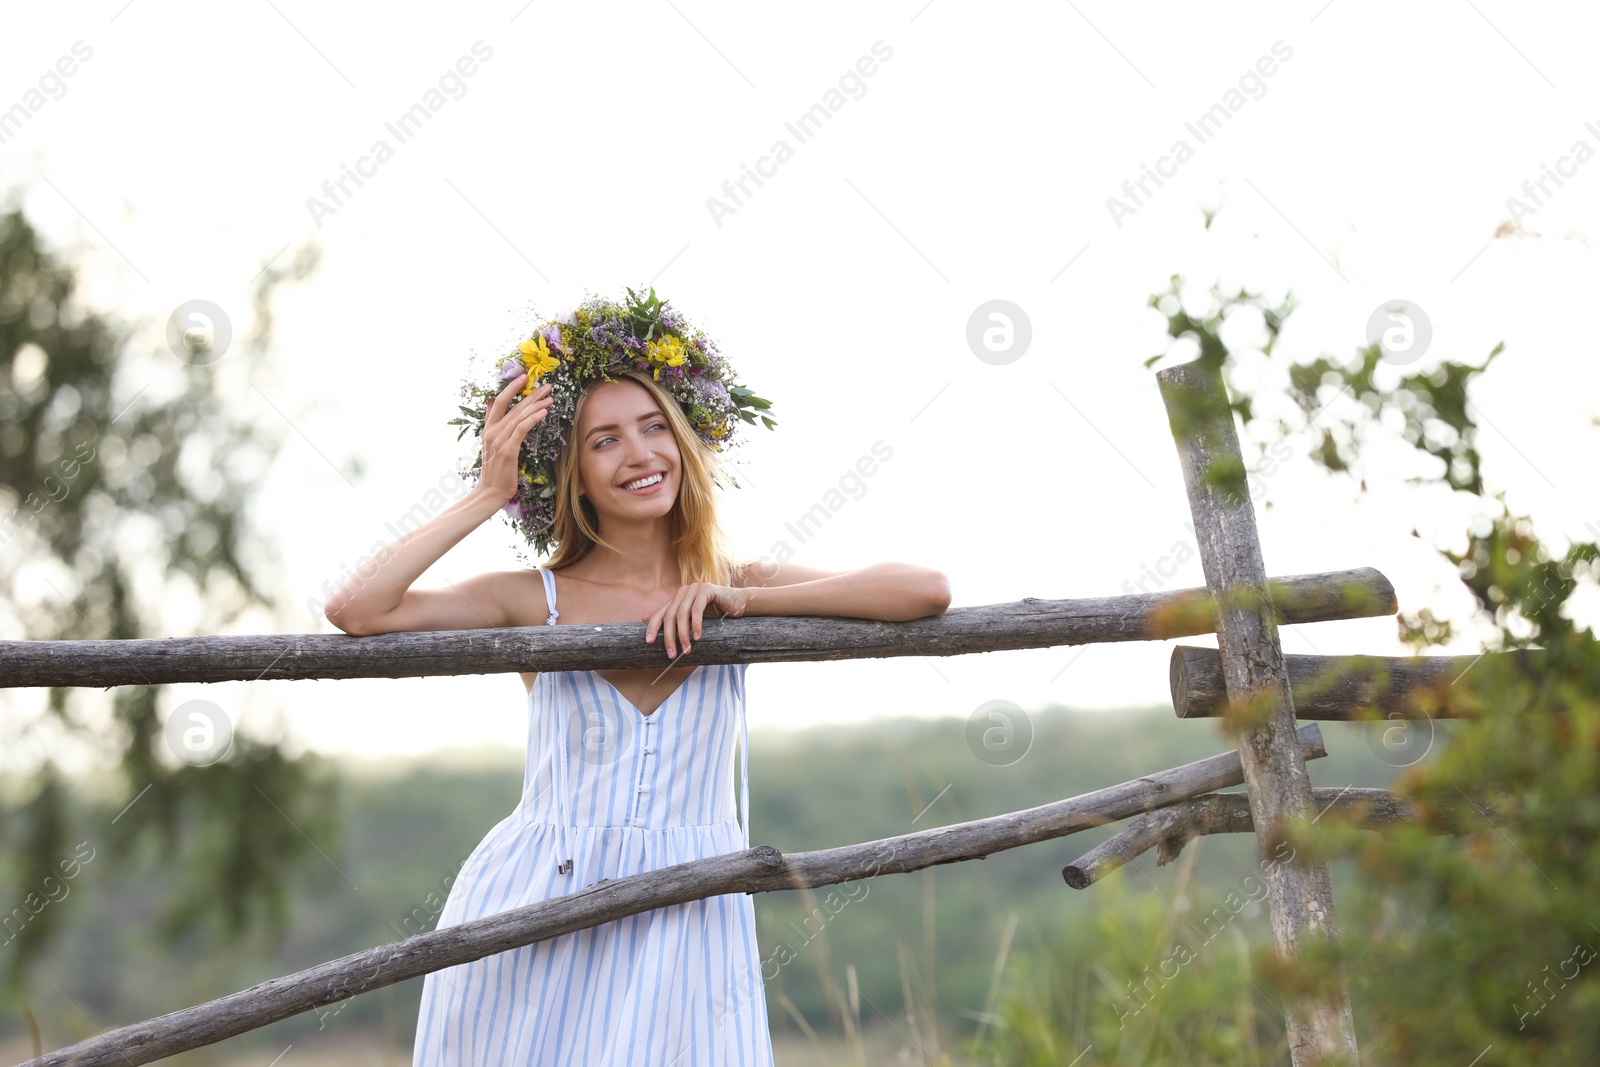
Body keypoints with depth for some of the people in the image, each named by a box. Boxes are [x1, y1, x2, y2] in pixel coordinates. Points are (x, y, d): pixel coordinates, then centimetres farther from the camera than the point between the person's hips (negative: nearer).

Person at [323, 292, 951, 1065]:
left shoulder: (736, 590, 5)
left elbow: (926, 593, -7)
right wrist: (488, 495, -5)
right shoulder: (537, 600, 2)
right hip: (527, 915, -1)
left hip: (684, 922, 1)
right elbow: (355, 609, -11)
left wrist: (744, 601, -12)